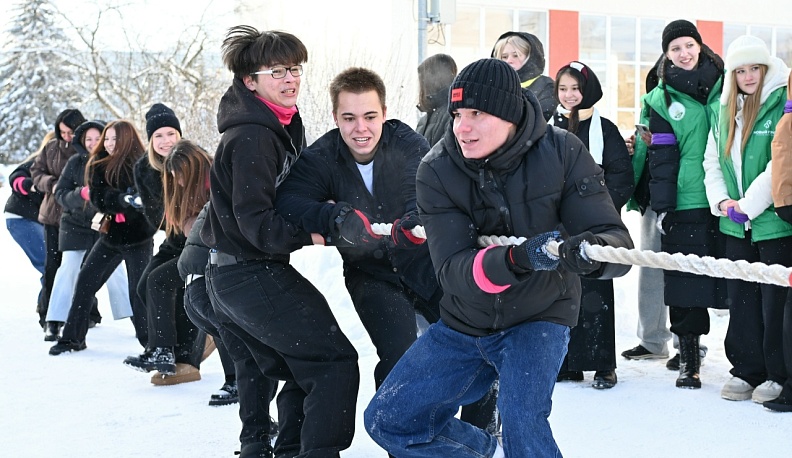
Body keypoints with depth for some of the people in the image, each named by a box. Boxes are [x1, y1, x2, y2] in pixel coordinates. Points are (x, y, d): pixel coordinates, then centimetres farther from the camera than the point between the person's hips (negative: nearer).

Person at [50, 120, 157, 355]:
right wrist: (123, 199, -28)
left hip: (138, 237, -4)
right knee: (85, 281, 2)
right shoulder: (99, 166, 1)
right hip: (110, 235, 5)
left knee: (139, 289, -4)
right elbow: (100, 199, -10)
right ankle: (72, 338, 13)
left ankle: (150, 340, 11)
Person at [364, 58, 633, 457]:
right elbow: (453, 272, -26)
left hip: (539, 317, -3)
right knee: (387, 421, 6)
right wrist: (514, 260, -47)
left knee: (523, 423, -29)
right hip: (464, 323, 3)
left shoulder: (562, 153, -19)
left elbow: (618, 242, -23)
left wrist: (590, 249, -49)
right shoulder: (437, 171, -17)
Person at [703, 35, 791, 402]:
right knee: (741, 298, 11)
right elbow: (712, 161, 17)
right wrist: (722, 200, 0)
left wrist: (750, 203, -15)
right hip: (736, 225, 6)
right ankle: (746, 371, 21)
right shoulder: (724, 111, 13)